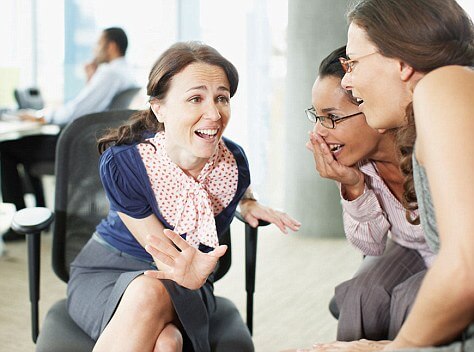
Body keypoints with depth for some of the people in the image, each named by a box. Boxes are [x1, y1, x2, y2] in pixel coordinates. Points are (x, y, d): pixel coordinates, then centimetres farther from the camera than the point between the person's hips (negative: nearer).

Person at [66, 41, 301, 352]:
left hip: (185, 286, 1)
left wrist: (248, 203, -6)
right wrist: (186, 274, -38)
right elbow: (159, 248, -16)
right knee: (147, 293, -38)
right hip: (105, 271, 0)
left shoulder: (233, 163, -14)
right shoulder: (120, 164, -23)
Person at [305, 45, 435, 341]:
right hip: (412, 252, 4)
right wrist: (353, 187, -25)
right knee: (363, 294, -19)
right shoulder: (356, 159, -18)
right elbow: (372, 246, -8)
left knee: (411, 300, -27)